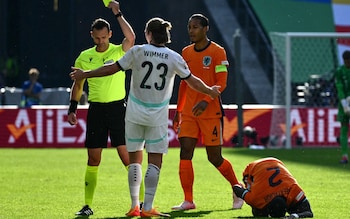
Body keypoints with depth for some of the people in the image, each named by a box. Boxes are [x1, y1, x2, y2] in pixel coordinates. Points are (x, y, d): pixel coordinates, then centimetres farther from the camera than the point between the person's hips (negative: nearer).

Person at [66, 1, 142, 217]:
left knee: (128, 158, -6)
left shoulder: (119, 51, -3)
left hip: (117, 108, -3)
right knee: (93, 160, 4)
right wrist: (72, 109, 9)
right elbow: (78, 84, 16)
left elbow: (131, 38, -25)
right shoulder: (84, 57, 7)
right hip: (96, 109, 3)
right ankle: (88, 205, 9)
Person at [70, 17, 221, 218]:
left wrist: (84, 75, 8)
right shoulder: (174, 58, -4)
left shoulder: (138, 52, -6)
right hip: (158, 117, -1)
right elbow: (192, 81, 5)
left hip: (135, 113, 1)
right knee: (155, 161, 2)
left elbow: (111, 69, -3)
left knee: (135, 159, 8)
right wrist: (210, 91, 24)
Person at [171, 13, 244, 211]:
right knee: (185, 152, -7)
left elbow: (221, 83, -12)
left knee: (214, 157, 0)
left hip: (211, 112, -5)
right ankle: (188, 201, -5)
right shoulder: (186, 52, 11)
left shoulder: (217, 52, -7)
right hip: (189, 113, 5)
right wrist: (179, 110, 16)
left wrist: (206, 100, -26)